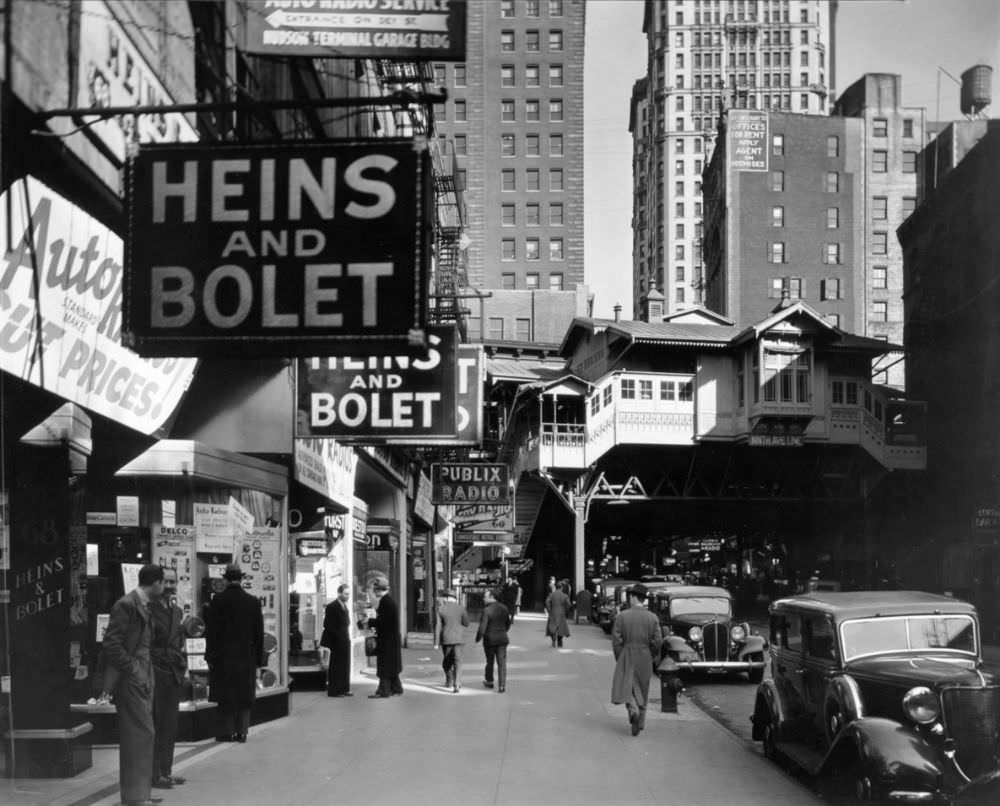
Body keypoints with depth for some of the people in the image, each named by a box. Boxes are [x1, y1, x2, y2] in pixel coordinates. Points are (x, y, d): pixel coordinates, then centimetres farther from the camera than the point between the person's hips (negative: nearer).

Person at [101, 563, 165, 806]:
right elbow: (112, 644, -20)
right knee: (141, 733, -9)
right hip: (130, 680, -10)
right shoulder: (126, 605, -15)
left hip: (142, 679, 10)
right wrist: (132, 670, -16)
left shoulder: (143, 606, 14)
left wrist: (148, 674, 13)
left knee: (137, 735, 14)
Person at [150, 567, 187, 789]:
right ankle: (153, 774, 0)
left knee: (170, 726, 12)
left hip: (174, 673, 8)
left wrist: (181, 666, 13)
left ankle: (166, 771, 19)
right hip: (155, 673, -8)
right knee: (155, 725, -4)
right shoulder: (149, 609, -10)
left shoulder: (177, 611, 15)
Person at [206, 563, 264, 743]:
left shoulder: (219, 600, -7)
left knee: (225, 696, 4)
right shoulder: (253, 601, 2)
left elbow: (212, 630, -7)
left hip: (224, 656, -2)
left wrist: (210, 655, -2)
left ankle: (228, 731, 2)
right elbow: (259, 632, 6)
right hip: (247, 657, 3)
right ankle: (242, 731, 7)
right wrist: (258, 657, 12)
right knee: (245, 696, 8)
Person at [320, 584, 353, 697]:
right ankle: (333, 691, 1)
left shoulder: (345, 606, 14)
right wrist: (338, 636, -17)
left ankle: (344, 689, 17)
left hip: (345, 640, 8)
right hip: (337, 642, -8)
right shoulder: (332, 607, -12)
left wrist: (347, 636, 8)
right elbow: (328, 625, -16)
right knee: (336, 666, -4)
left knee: (345, 666, 11)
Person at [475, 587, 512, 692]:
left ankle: (489, 681, 31)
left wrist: (478, 638, -3)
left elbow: (482, 627, -18)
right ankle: (502, 685, -2)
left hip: (490, 640, -3)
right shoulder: (504, 608, 1)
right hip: (502, 639, 3)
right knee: (502, 662, 4)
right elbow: (508, 624, 12)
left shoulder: (486, 610, -17)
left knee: (490, 661, 16)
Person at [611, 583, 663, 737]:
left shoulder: (621, 616, -8)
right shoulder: (652, 618, -4)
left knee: (626, 688, 4)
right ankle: (640, 723, 21)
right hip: (645, 659, 2)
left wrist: (619, 659, 4)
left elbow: (616, 640, -8)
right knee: (642, 691, 15)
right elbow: (657, 641, -6)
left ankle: (633, 710, -24)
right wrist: (654, 658, 10)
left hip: (627, 657, -2)